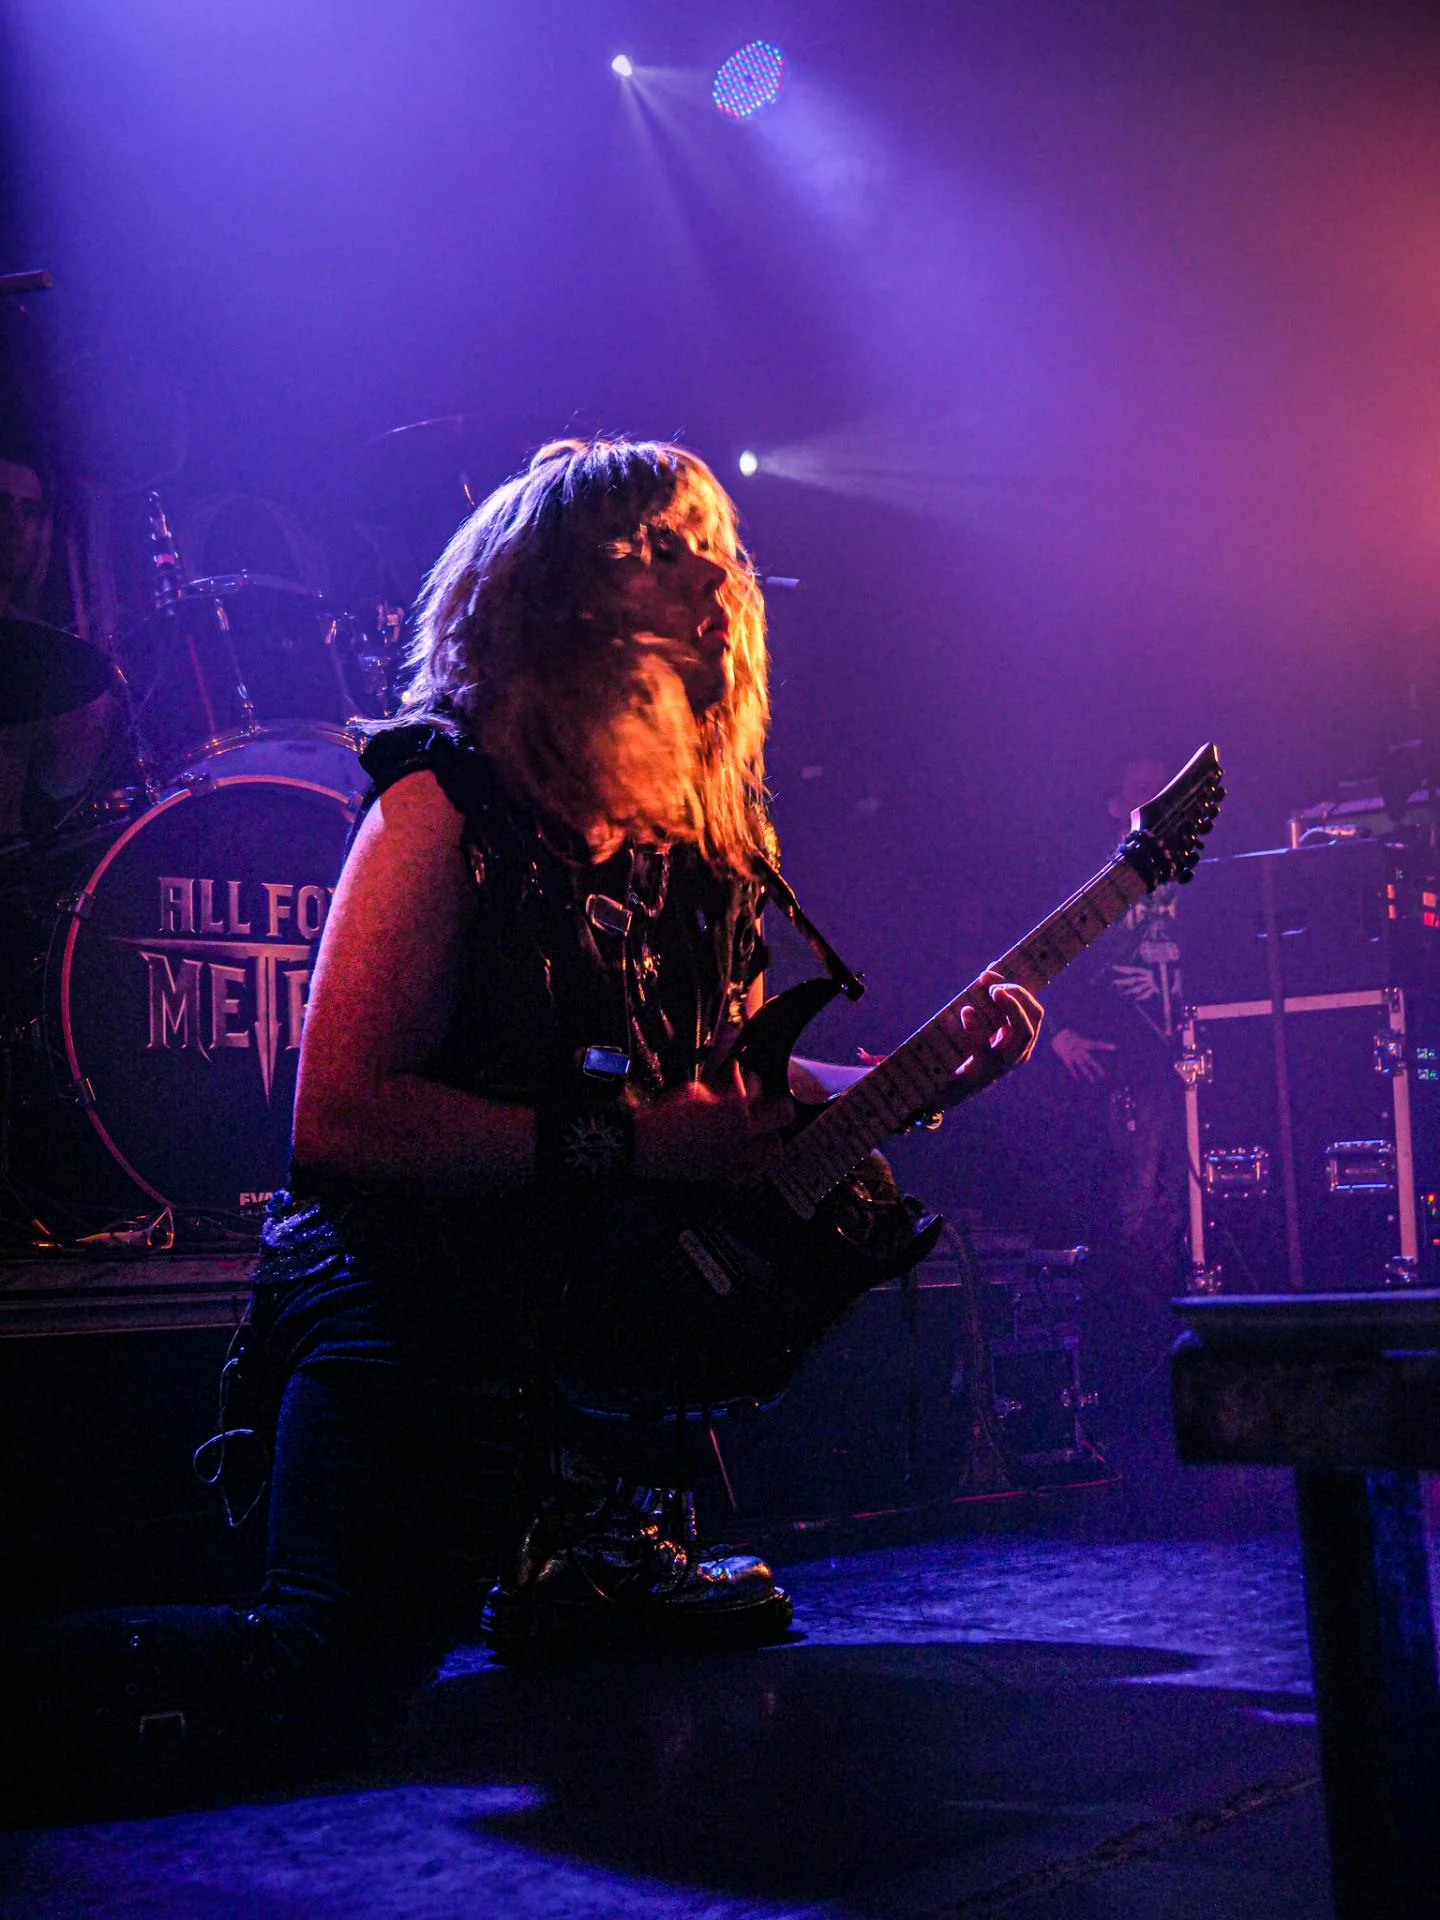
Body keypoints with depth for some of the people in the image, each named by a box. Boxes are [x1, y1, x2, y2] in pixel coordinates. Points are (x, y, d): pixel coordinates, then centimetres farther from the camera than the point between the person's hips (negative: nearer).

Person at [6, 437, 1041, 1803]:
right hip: (402, 1293, -8)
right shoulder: (453, 800, -13)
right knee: (340, 1676, -23)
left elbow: (724, 1074, 21)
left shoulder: (703, 834, 10)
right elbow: (336, 1117, -20)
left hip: (601, 1294, 9)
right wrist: (623, 1140, -21)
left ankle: (595, 1542, 17)